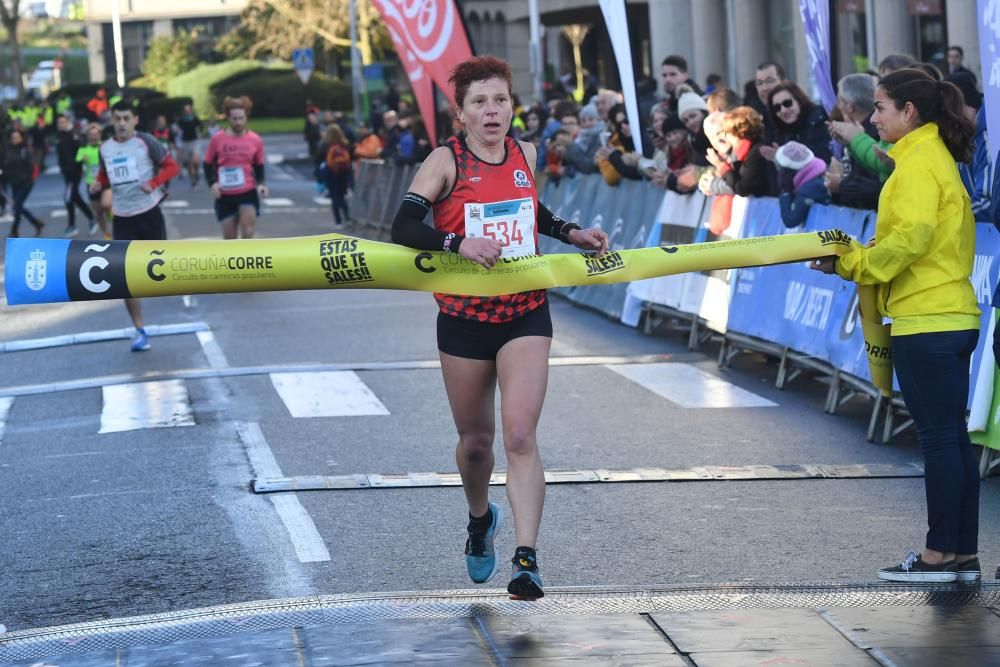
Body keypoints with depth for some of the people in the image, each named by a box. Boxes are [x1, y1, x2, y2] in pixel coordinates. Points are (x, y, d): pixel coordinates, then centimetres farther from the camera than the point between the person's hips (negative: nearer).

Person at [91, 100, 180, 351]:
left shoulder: (146, 142, -8)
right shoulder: (105, 148, 5)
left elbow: (172, 167, -7)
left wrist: (153, 183, -23)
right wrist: (98, 185, -3)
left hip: (149, 213, -3)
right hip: (122, 219, 3)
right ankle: (140, 332, 3)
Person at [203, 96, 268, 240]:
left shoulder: (255, 140, -3)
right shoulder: (217, 140, -6)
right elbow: (208, 164, 5)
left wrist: (261, 183, -6)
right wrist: (212, 183, -12)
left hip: (248, 193, 0)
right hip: (225, 195, 0)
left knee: (248, 232, -16)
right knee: (229, 237, 9)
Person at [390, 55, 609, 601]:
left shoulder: (525, 155, 4)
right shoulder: (446, 161, -8)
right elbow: (403, 227, -20)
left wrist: (572, 234, 11)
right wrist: (458, 243, -34)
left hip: (525, 315, 1)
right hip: (464, 318, -1)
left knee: (520, 436, -14)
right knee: (476, 441, 13)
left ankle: (526, 560, -20)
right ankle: (480, 520, 44)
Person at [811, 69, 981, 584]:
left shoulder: (919, 164, -12)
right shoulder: (935, 157, 18)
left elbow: (909, 237, -21)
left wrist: (852, 263, -10)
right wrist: (855, 261, 9)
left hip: (926, 322, -10)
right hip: (951, 315, 10)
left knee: (938, 438, -6)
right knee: (952, 437, 11)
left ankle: (939, 555, -2)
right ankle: (963, 555, 14)